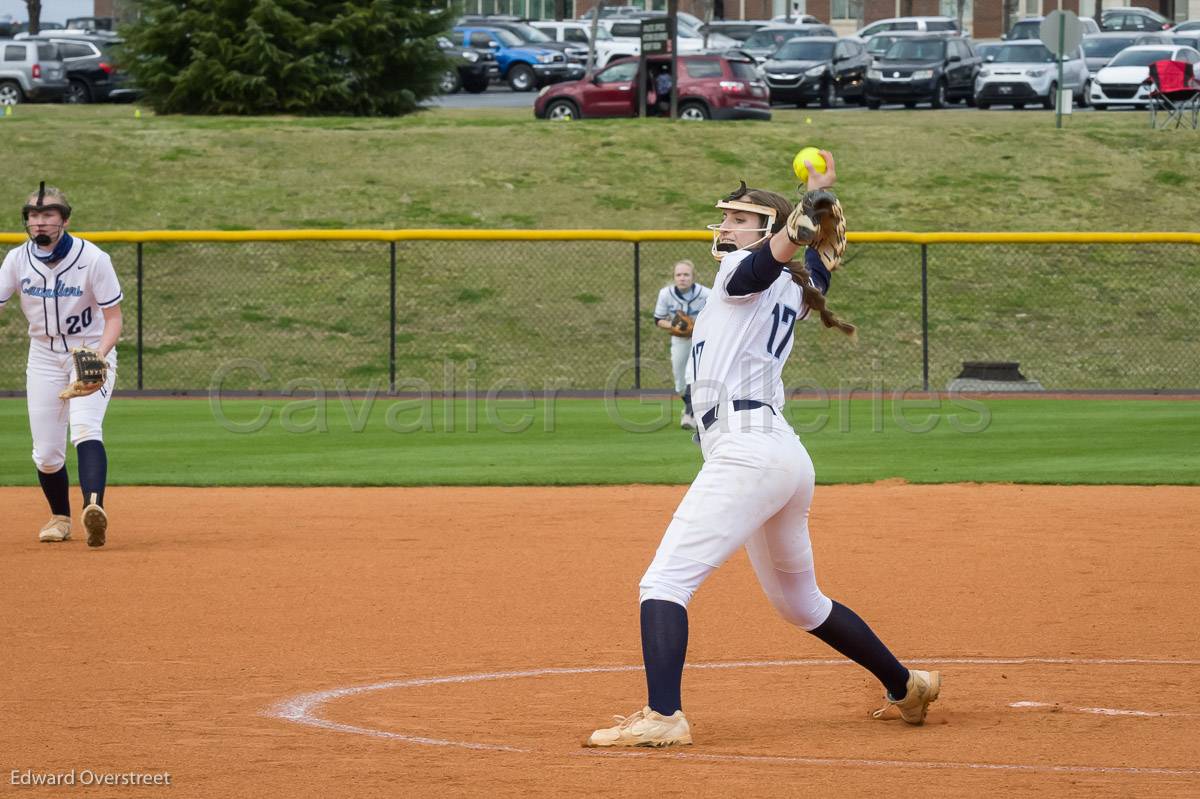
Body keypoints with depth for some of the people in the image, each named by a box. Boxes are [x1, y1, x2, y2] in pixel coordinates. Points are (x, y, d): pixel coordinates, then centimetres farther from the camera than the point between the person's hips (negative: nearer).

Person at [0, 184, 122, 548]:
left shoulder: (93, 259, -16)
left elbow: (113, 317, -13)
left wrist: (100, 355, -32)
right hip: (44, 357, 4)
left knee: (85, 426, -29)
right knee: (46, 453, 3)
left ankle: (94, 508, -46)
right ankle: (60, 518, 28)